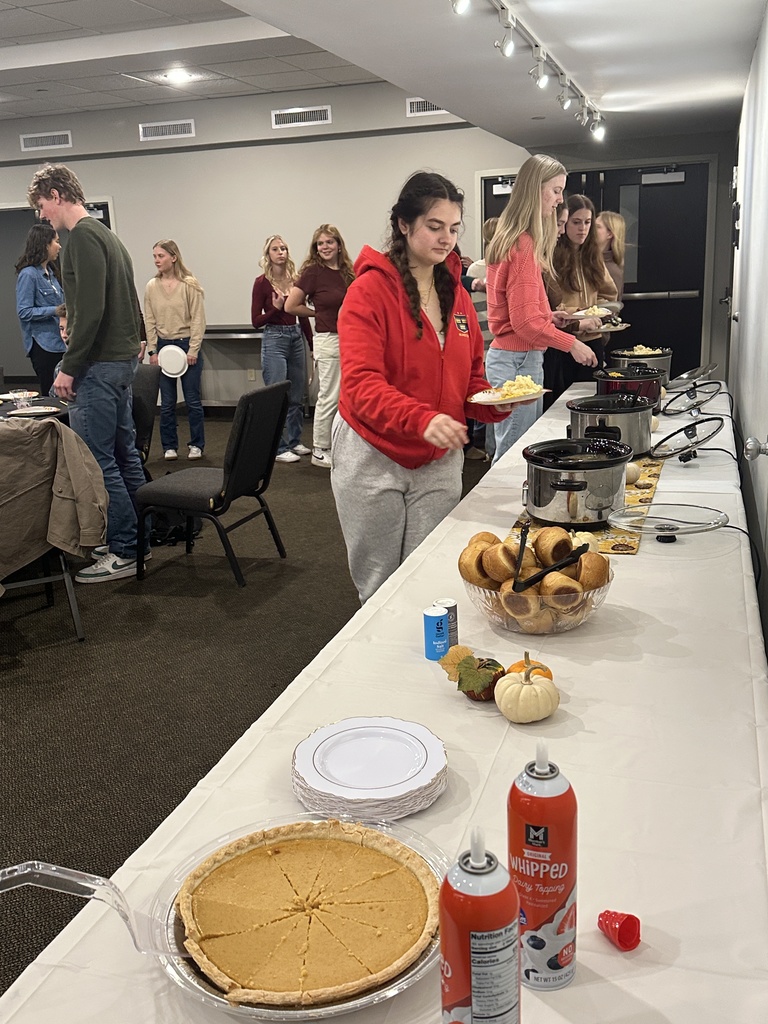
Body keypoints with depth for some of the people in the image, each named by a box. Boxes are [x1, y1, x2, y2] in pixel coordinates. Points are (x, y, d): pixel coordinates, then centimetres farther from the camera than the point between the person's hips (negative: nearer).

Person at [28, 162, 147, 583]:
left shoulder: (83, 236, -12)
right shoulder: (107, 234, 18)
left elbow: (90, 310, -21)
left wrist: (69, 368, -16)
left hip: (99, 365, -10)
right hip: (122, 359, 10)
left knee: (96, 461, -6)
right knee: (123, 454, 14)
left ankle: (124, 552, 0)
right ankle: (140, 536, 22)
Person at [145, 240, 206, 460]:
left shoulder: (189, 285, -6)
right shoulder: (151, 287, 3)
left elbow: (198, 319, -6)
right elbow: (149, 321, 5)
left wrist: (193, 350, -11)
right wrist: (152, 351, 0)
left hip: (187, 345, -3)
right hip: (163, 345, 3)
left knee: (193, 399, 2)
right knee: (167, 402, 6)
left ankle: (196, 445, 13)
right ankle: (169, 446, 15)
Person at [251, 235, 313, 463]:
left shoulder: (295, 279, 7)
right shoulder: (262, 282, -5)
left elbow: (303, 315, 13)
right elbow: (256, 321, -4)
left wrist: (313, 344, 11)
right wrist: (275, 308, -19)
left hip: (297, 337, 5)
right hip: (274, 339, -5)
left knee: (297, 396, 11)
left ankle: (294, 442, 24)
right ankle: (278, 448, 4)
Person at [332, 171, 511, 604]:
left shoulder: (457, 293, 6)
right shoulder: (370, 290, -13)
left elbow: (471, 376, 12)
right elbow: (362, 384, -24)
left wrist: (495, 403, -10)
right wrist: (422, 419, -39)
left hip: (439, 462, 5)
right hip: (374, 458, -4)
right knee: (378, 585, 11)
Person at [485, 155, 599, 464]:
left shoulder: (509, 239, 13)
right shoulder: (523, 245, -16)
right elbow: (526, 322, -19)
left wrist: (548, 316, 12)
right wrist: (572, 343, -9)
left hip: (509, 355, 10)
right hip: (517, 360, -10)